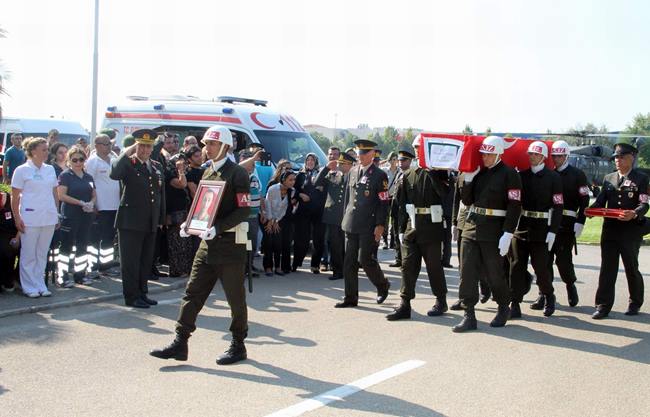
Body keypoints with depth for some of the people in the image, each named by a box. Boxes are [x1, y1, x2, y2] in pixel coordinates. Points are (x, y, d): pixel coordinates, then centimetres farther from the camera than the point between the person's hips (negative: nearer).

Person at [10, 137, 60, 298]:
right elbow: (15, 197, -4)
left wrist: (57, 213, 11)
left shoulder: (50, 169, 10)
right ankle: (30, 287, 9)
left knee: (42, 254, 10)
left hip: (49, 218, 5)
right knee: (29, 254, 2)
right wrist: (17, 218, -9)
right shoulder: (22, 170, -4)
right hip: (30, 218, -4)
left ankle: (40, 285, 17)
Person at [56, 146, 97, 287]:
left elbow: (94, 195, 17)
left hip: (86, 216, 6)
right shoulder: (65, 175, -3)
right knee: (66, 245, -3)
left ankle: (80, 274, 18)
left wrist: (91, 203, -6)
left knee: (83, 246, 10)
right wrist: (81, 203, -18)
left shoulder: (88, 177, 14)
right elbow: (62, 195, -11)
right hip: (70, 216, -6)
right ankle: (63, 275, 1)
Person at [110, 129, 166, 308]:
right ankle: (131, 297, 7)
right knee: (130, 261, 1)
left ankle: (142, 293, 25)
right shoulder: (127, 164, -5)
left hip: (150, 224, 6)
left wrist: (160, 219, 15)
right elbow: (114, 174, -28)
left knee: (146, 261, 14)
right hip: (131, 222, -6)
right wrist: (127, 153, -23)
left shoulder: (157, 166, 13)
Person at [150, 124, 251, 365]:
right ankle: (180, 343, 9)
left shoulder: (237, 174, -10)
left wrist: (218, 228, -25)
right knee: (192, 293, 5)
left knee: (235, 298, 5)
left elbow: (243, 210, -16)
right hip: (208, 244, 8)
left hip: (230, 244, -7)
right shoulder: (208, 173, 13)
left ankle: (238, 346, 18)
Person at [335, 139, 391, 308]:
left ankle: (383, 285, 20)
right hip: (351, 224, 6)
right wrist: (345, 218, 14)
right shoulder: (353, 172, 13)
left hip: (369, 226, -6)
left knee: (365, 259, -7)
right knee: (349, 262, 5)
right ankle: (350, 298, 12)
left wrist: (380, 225, -13)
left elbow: (384, 203, -7)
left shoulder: (380, 175, -5)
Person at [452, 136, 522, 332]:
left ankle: (504, 308, 29)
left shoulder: (509, 175, -8)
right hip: (471, 227, 6)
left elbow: (514, 207, -13)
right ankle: (469, 315, 4)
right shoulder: (477, 172, 11)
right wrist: (468, 179, -2)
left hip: (493, 231, -6)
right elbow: (467, 200, 10)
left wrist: (507, 235, -19)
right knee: (467, 271, 0)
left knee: (494, 273, 6)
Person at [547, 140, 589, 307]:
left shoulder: (577, 175, 1)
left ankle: (571, 285, 23)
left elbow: (584, 201, -3)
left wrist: (579, 223, -11)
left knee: (563, 258, -4)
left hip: (566, 224, -3)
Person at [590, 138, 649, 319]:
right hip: (610, 230, 3)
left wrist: (634, 214, -29)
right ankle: (603, 306, 3)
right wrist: (592, 210, -13)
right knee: (607, 268, 1)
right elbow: (600, 201, 8)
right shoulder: (609, 178, 12)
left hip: (631, 231, -3)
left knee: (631, 268, 9)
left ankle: (635, 303, 27)